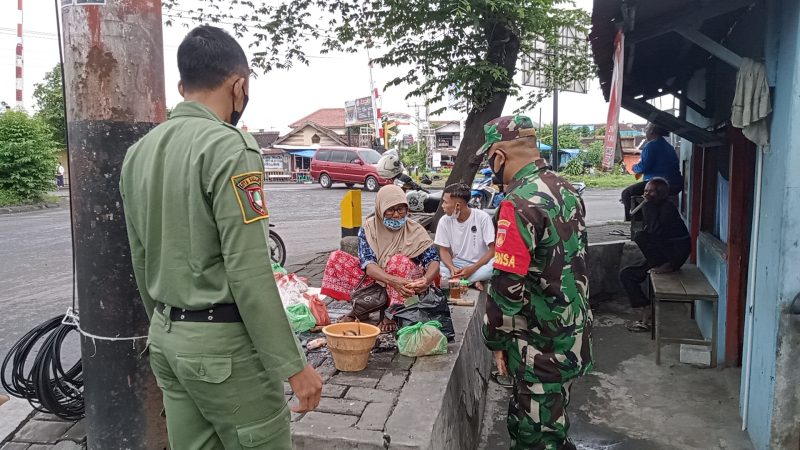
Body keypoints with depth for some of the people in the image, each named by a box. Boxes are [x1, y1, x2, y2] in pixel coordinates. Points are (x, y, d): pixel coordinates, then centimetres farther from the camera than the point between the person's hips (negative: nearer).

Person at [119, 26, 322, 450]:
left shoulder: (137, 152, 8)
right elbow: (248, 272, -21)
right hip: (223, 341, -8)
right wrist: (293, 365, -16)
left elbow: (140, 261, 14)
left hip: (163, 338, 8)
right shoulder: (228, 147, -17)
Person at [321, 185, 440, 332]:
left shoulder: (415, 230, -10)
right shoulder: (368, 228, -8)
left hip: (405, 284, -2)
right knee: (336, 258, -14)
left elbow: (433, 261, -16)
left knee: (400, 261, -34)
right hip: (374, 278, 2)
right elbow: (367, 263, -21)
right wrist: (392, 280, -40)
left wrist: (426, 279, -41)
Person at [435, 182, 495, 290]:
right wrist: (452, 268, -20)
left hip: (480, 264, -2)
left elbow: (493, 250, -12)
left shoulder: (482, 217, -12)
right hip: (456, 264, 2)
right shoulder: (444, 221, -3)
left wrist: (472, 269, -24)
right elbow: (444, 250, 2)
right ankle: (473, 281, -18)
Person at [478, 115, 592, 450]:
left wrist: (496, 340, -11)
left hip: (541, 344, -9)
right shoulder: (565, 190, 6)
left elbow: (508, 285, -24)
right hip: (572, 332, 9)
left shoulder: (520, 203, -23)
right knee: (551, 421, 23)